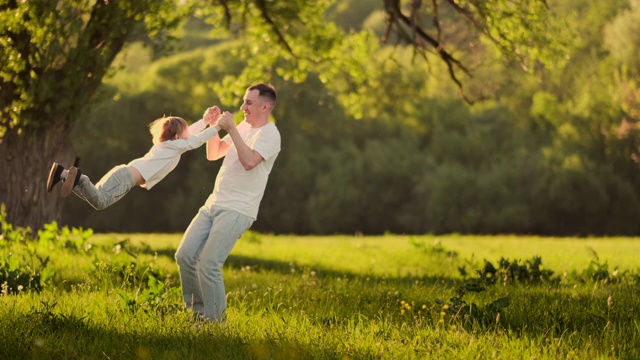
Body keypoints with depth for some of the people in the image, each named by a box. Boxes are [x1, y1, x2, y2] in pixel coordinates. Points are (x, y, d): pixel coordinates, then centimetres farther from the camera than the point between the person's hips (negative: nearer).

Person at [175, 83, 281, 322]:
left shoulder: (269, 134, -9)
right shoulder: (244, 126, 17)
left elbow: (249, 161, -27)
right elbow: (213, 154, 21)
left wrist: (231, 129, -21)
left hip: (237, 211, -8)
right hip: (213, 204, 8)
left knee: (208, 265, -17)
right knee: (185, 256, 2)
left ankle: (214, 319, -4)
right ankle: (197, 311, 17)